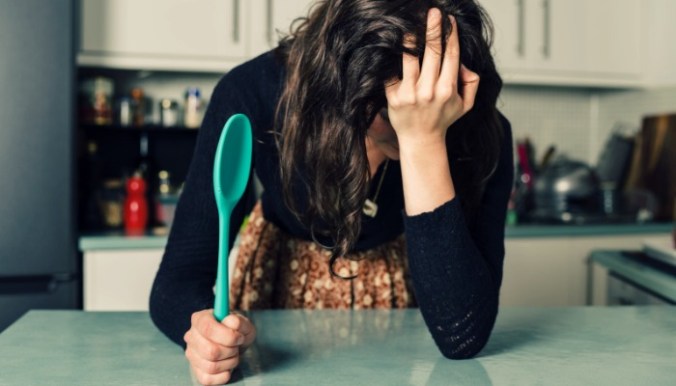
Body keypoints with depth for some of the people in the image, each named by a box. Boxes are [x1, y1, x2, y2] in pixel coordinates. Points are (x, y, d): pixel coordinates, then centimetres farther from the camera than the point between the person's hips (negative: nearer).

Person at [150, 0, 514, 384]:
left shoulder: (481, 133, -30)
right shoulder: (253, 94, -30)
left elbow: (463, 336, -37)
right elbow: (179, 276, -27)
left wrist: (425, 143, -46)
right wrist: (202, 325, -50)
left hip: (395, 276, 1)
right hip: (282, 264, 0)